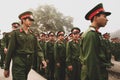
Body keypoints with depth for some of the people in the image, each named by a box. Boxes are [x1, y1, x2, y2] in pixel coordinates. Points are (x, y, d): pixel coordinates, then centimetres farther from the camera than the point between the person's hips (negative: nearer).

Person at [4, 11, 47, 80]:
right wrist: (6, 68, -4)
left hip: (29, 63, 5)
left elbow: (38, 48, 7)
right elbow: (10, 50, -4)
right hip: (19, 63, -5)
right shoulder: (16, 33, -4)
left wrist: (42, 59, -11)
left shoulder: (32, 34, 9)